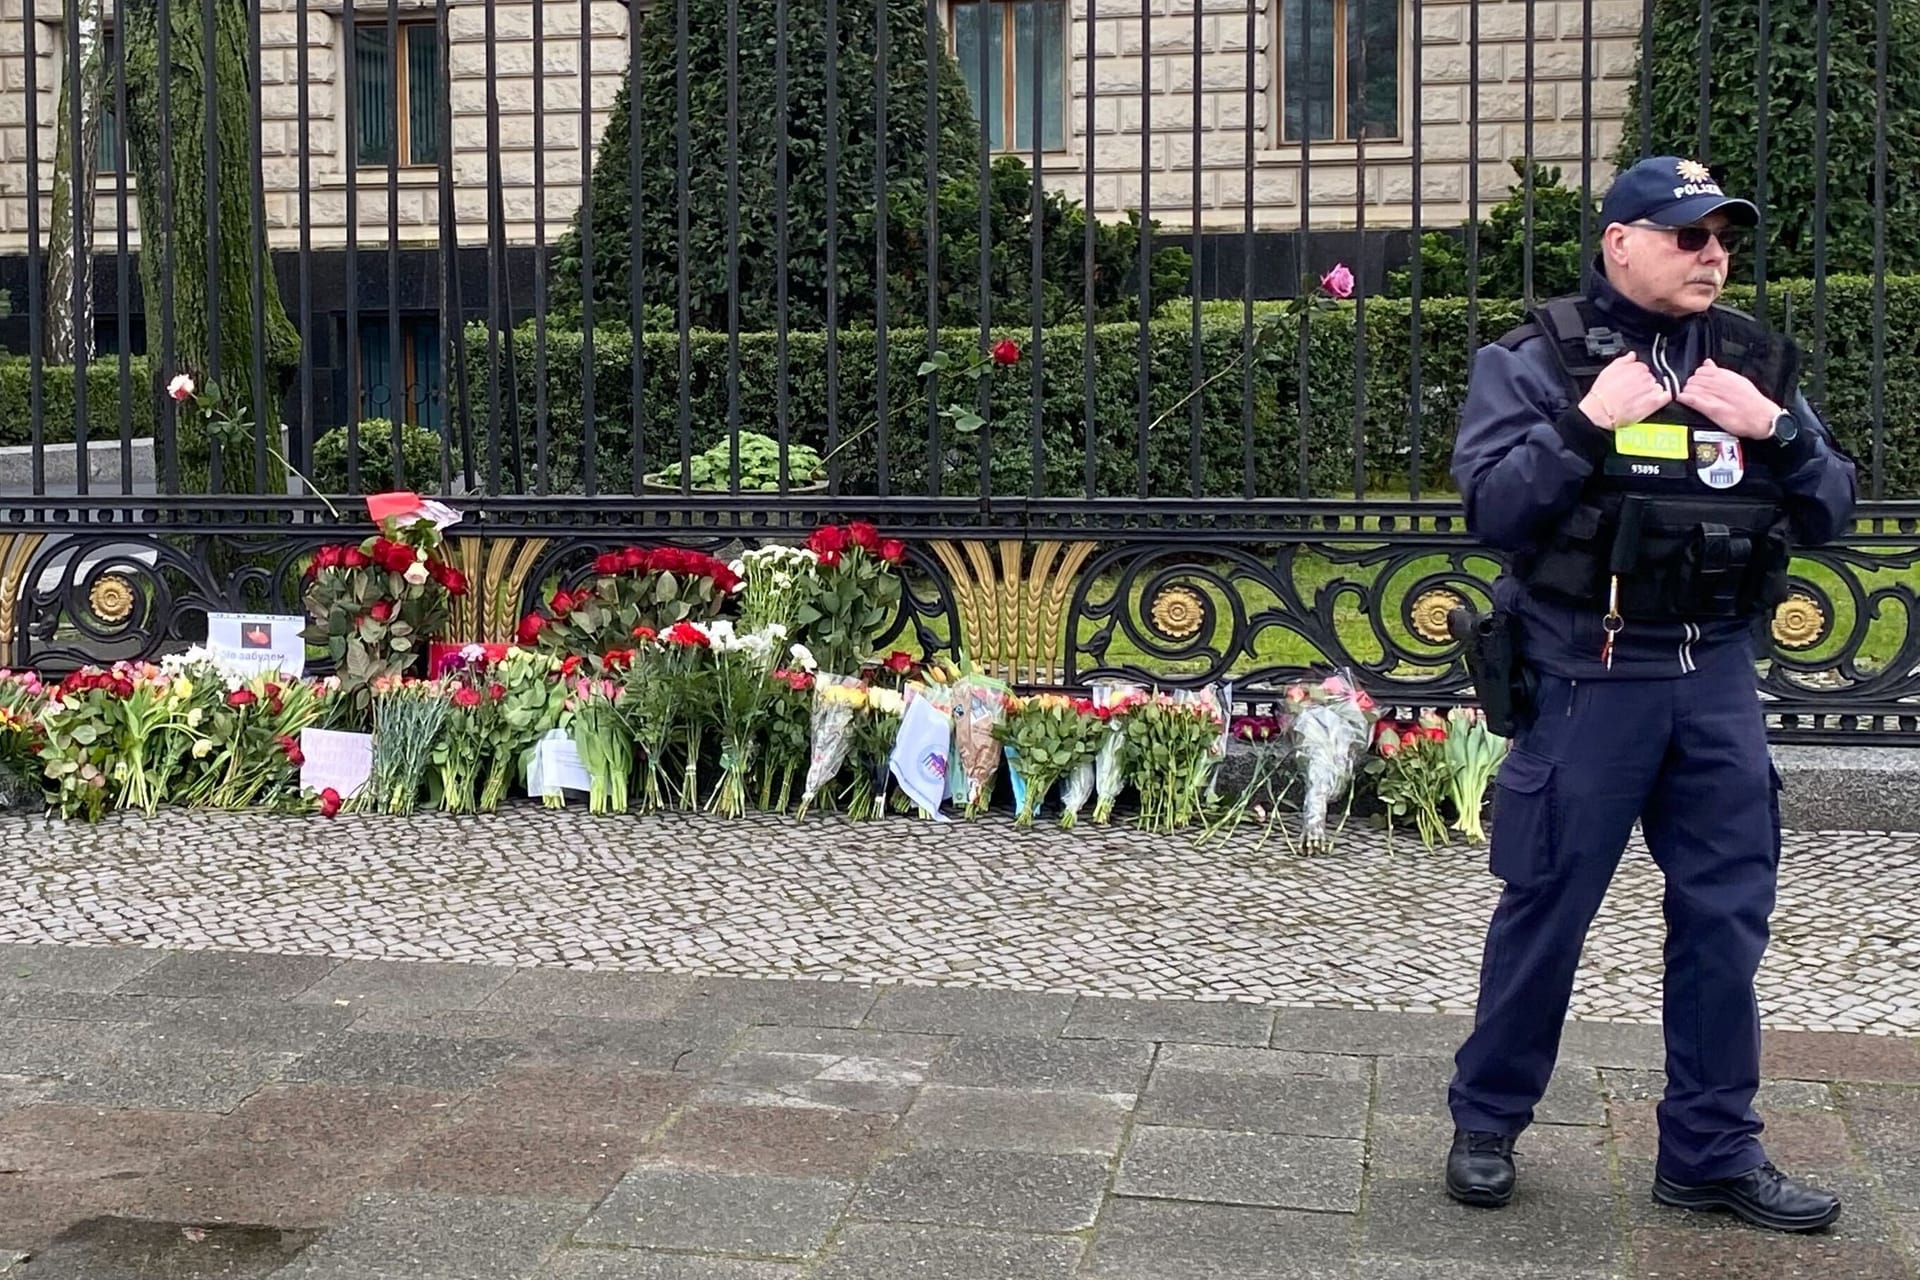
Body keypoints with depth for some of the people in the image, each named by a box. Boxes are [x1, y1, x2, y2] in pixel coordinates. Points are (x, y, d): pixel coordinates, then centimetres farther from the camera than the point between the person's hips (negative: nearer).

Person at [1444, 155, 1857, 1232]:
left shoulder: (1756, 363, 10)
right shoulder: (1539, 361, -3)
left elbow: (1830, 513, 9)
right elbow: (1492, 508, -11)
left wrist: (1777, 430, -8)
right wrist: (1586, 423, -19)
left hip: (1719, 678, 5)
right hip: (1589, 678, -4)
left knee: (1727, 917, 8)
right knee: (1547, 911, 4)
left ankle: (1714, 1150, 21)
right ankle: (1487, 1121, 21)